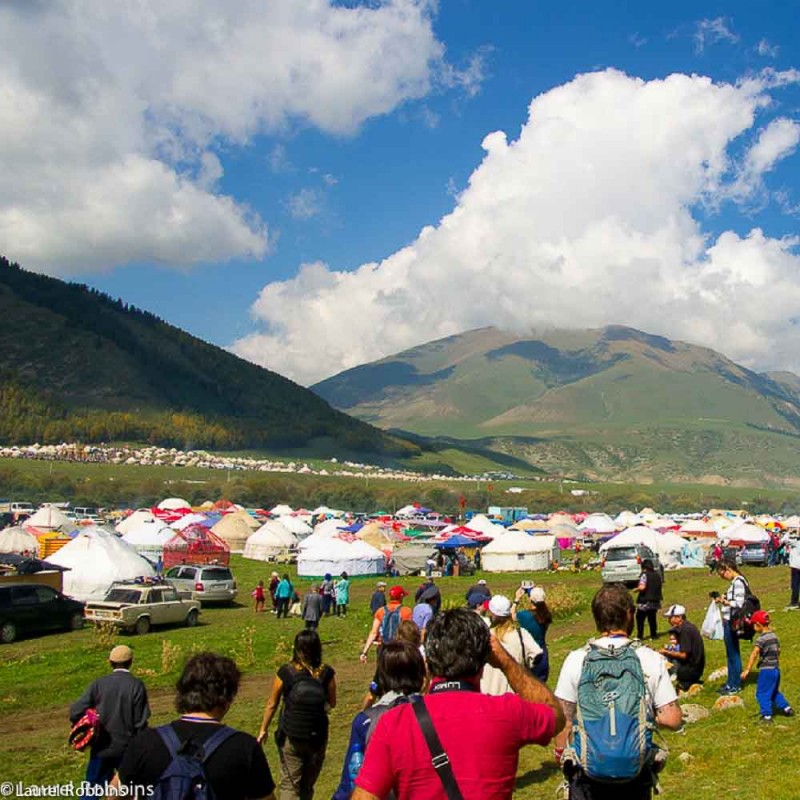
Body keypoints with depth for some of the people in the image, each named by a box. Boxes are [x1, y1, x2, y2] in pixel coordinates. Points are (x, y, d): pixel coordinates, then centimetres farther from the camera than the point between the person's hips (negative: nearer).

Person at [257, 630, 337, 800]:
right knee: (308, 784, 20)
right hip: (318, 736, 2)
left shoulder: (286, 672, -12)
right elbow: (332, 703, 1)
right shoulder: (327, 673, -10)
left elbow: (272, 704, -4)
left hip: (290, 736, -2)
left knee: (289, 784, 6)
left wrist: (263, 730, 8)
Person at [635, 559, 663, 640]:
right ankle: (653, 635, 15)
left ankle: (640, 636, 1)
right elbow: (659, 587, 17)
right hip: (655, 601, 7)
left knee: (640, 619, 2)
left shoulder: (644, 574, -14)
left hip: (645, 602, -7)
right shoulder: (657, 575, 7)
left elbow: (642, 587, -25)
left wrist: (636, 589, -7)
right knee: (652, 619, 14)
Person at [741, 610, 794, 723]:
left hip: (766, 669, -8)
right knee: (774, 692, 25)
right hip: (776, 668, 8)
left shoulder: (761, 638, -17)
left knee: (762, 693, 0)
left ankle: (767, 716, -1)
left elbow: (754, 654, -26)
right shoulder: (774, 635, 7)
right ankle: (786, 708, 27)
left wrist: (747, 670, -30)